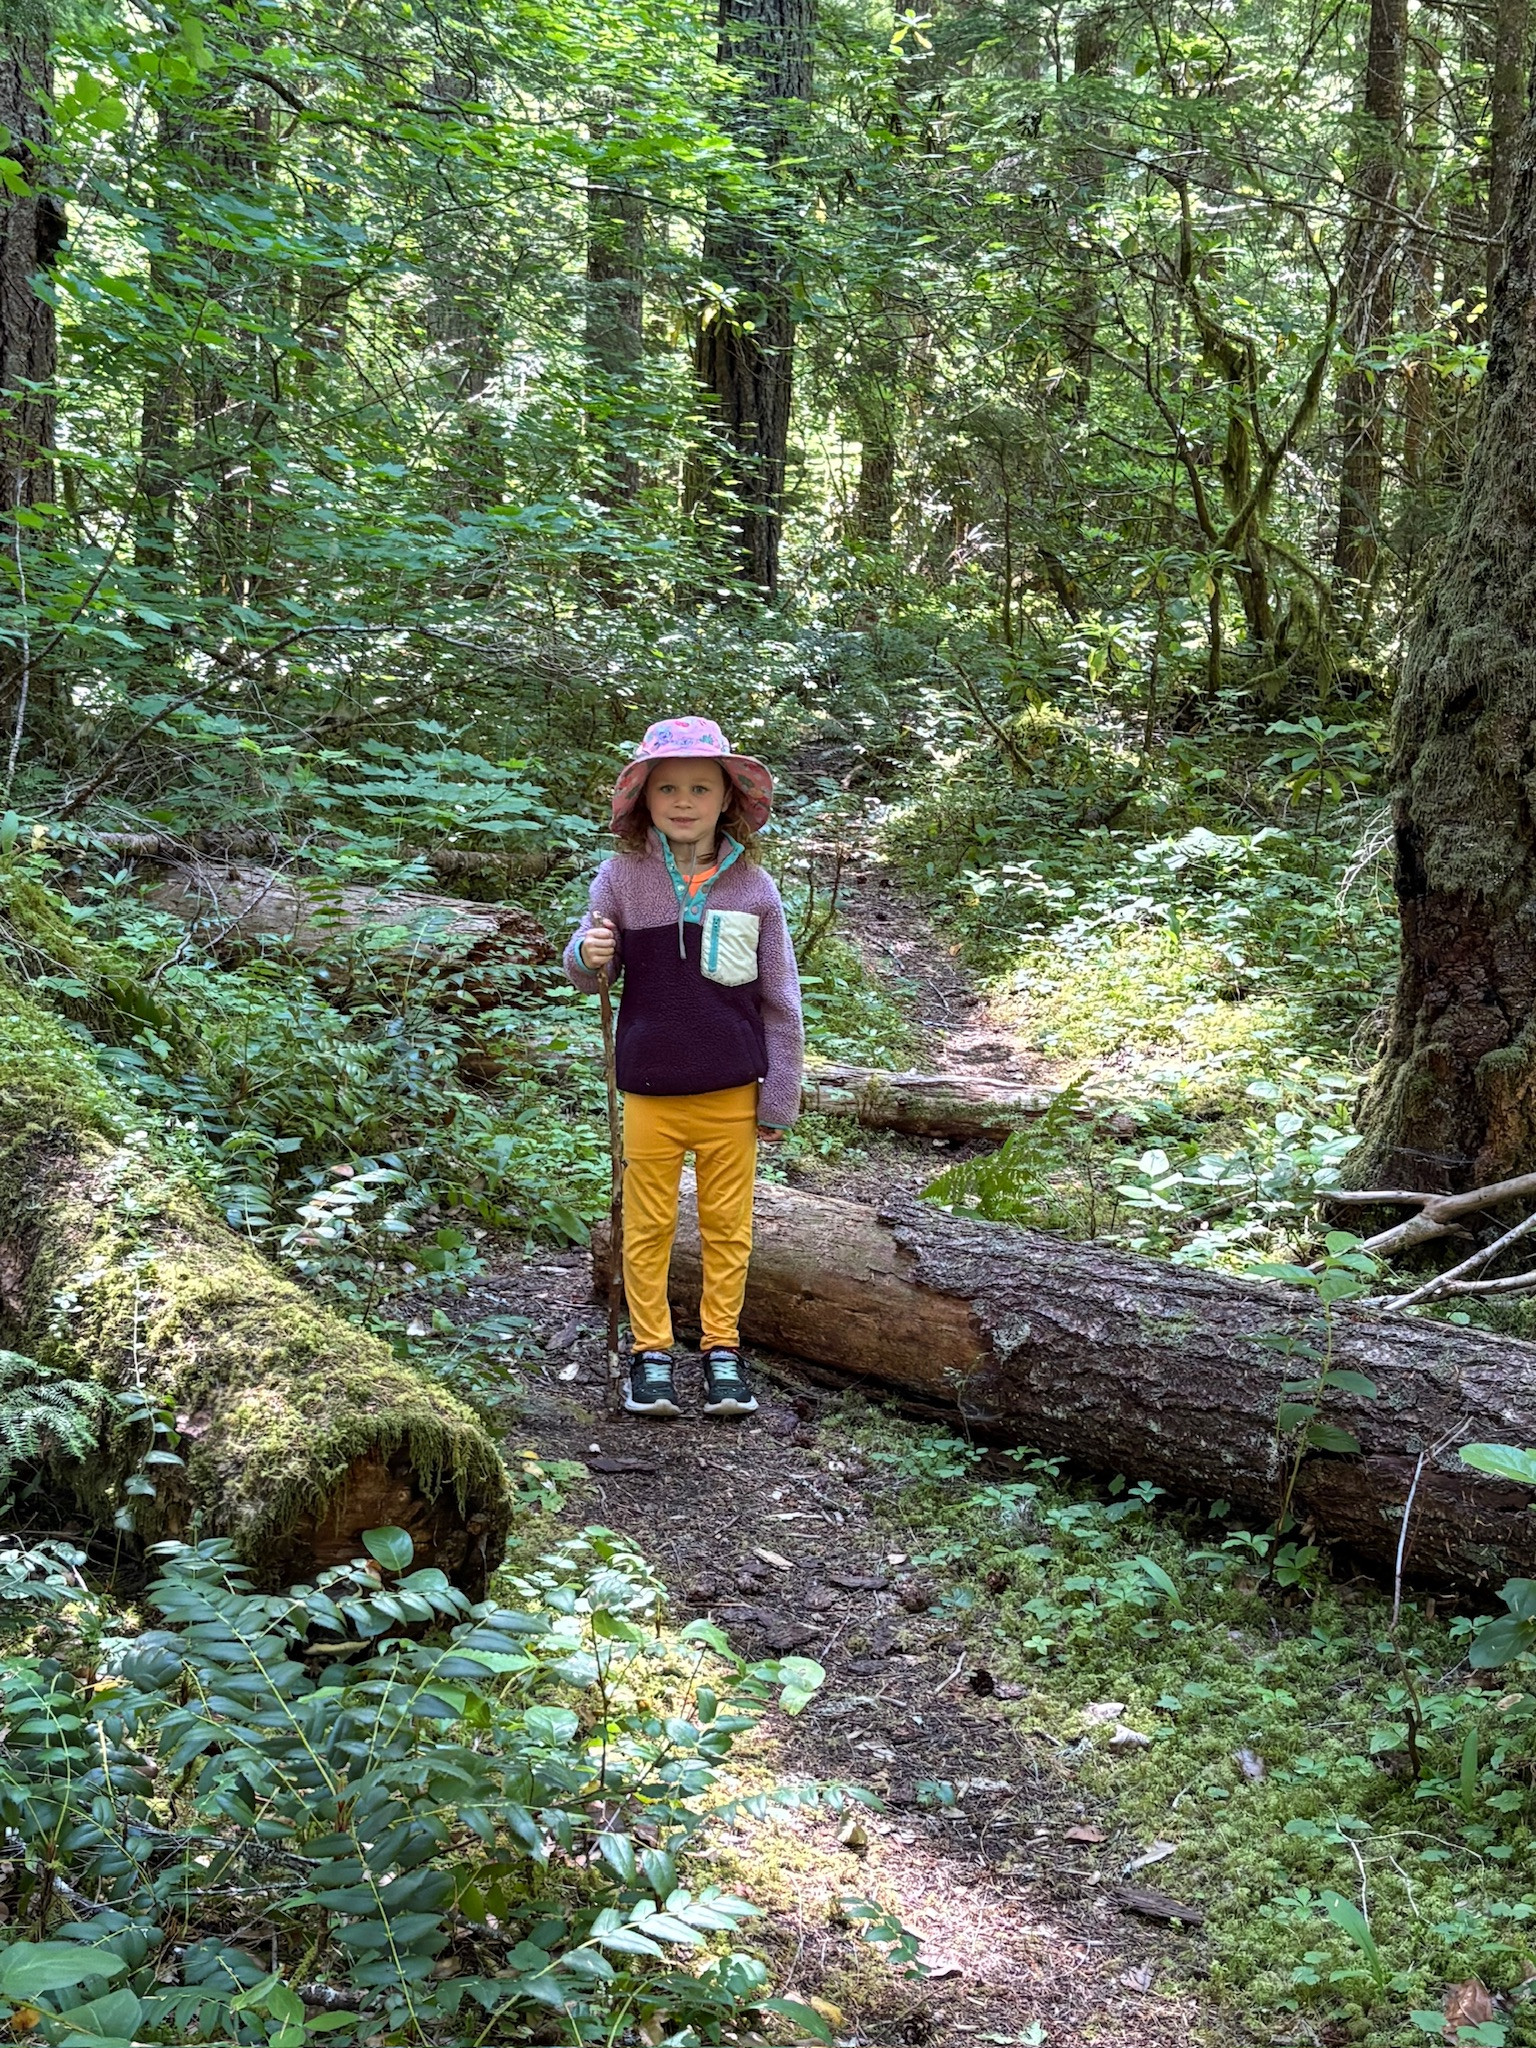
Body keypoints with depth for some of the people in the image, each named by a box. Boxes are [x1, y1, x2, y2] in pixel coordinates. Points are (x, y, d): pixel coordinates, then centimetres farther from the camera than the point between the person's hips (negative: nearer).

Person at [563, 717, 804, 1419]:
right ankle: (651, 1352, 23)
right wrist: (586, 955, -20)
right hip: (651, 1091, 0)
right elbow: (589, 974, 5)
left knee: (727, 1228, 12)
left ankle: (722, 1349, 26)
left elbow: (779, 1001, 1)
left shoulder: (753, 887, -5)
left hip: (732, 1094, 0)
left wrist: (779, 1099, 2)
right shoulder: (623, 876, -6)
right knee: (649, 1227, 11)